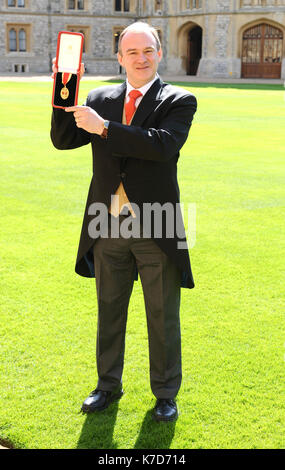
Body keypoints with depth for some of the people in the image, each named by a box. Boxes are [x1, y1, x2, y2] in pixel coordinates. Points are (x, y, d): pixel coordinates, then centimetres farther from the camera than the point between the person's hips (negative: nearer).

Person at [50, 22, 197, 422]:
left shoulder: (179, 101, -5)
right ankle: (108, 385, 36)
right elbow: (63, 140, 2)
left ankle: (166, 393, 28)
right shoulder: (100, 98, 8)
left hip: (156, 230, -3)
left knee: (163, 318, 9)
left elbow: (164, 145, -22)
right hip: (109, 228, 4)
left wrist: (104, 128, -24)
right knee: (109, 313, 17)